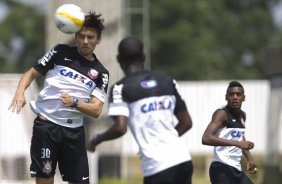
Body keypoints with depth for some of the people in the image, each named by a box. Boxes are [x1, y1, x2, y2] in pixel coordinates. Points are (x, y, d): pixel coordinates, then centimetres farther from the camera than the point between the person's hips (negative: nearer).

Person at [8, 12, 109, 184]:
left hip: (74, 131, 2)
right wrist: (20, 92, -12)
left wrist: (74, 103, -21)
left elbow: (96, 110, -2)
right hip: (46, 124, -2)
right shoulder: (61, 52, 4)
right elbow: (32, 73, 8)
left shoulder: (101, 73, 6)